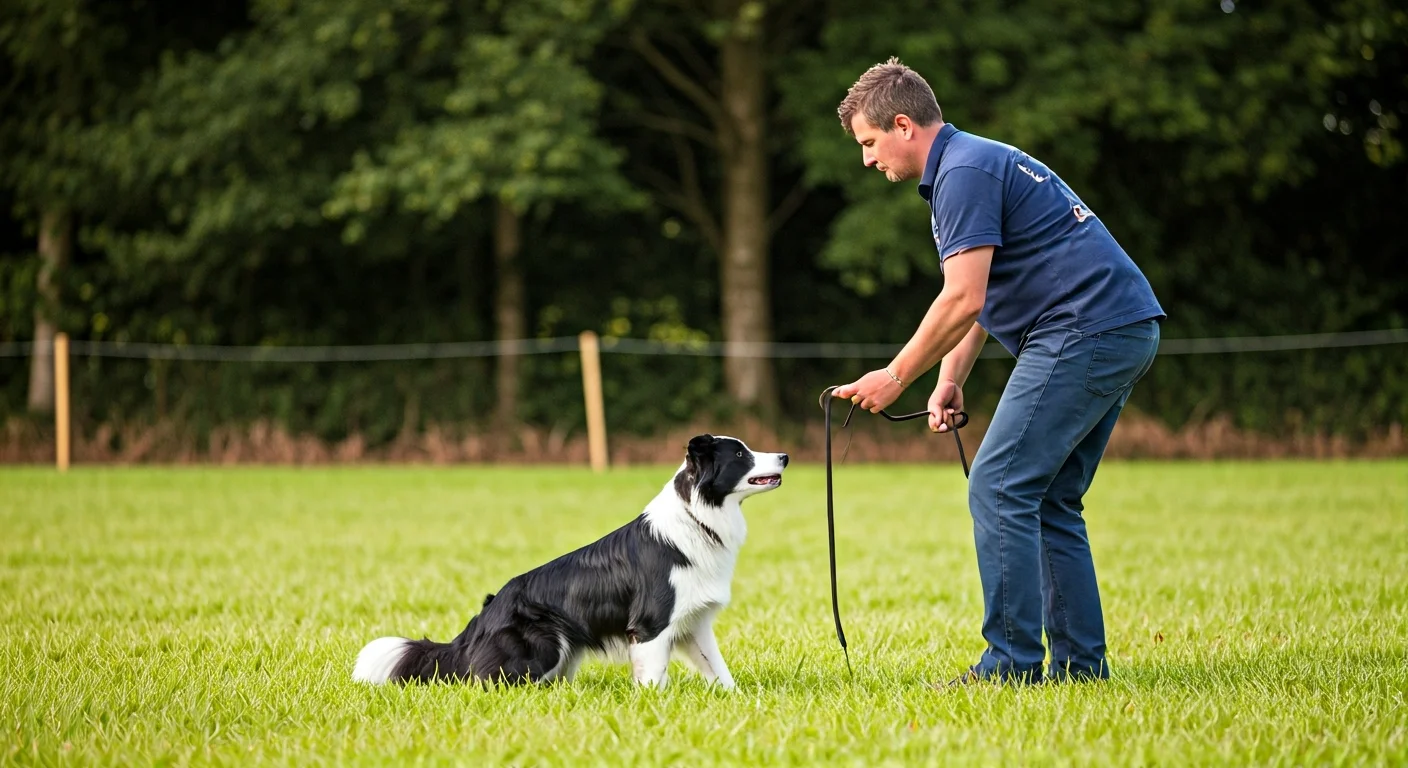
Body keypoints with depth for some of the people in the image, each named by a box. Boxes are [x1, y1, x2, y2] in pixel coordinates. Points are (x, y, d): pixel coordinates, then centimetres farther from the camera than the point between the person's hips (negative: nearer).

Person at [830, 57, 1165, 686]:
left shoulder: (964, 172, -11)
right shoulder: (975, 164, 23)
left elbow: (964, 299, -18)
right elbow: (976, 302, 26)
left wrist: (896, 377, -9)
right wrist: (950, 380, 15)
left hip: (1084, 330, -11)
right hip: (1126, 333, 11)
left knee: (1000, 489, -9)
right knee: (1050, 503, 12)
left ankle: (1013, 663, -9)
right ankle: (1080, 664, 11)